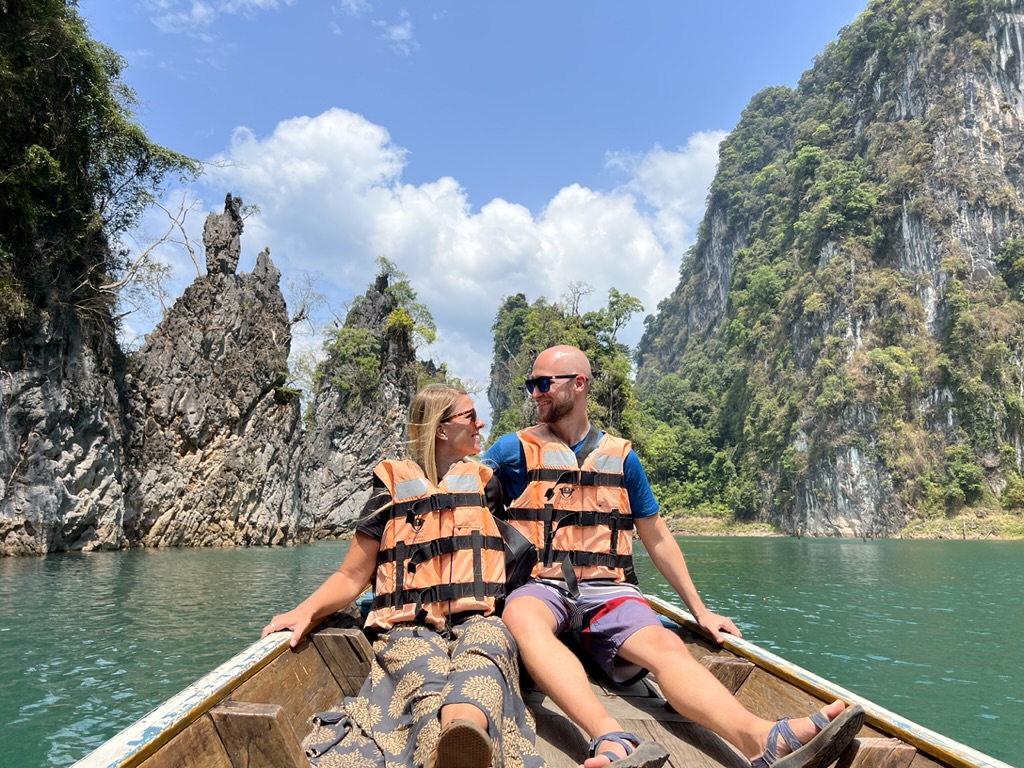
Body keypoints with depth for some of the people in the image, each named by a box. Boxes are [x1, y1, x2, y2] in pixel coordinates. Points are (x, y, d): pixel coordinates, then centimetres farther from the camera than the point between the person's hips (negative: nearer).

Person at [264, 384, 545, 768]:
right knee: (428, 679, -37)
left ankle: (465, 732, -69)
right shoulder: (394, 487, 12)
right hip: (410, 629, -1)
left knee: (482, 653, -37)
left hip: (477, 622, 1)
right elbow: (352, 575, 10)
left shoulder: (485, 483, 20)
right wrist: (306, 611, -6)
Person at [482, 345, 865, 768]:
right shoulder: (516, 448, 9)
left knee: (665, 646, -28)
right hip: (541, 588, -2)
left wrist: (699, 609, 17)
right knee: (521, 617, -37)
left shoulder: (620, 456, 15)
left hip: (607, 591, 2)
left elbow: (657, 538, 19)